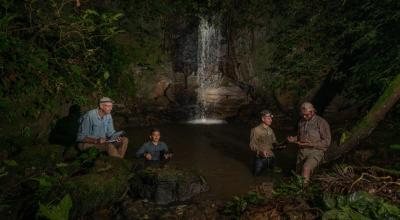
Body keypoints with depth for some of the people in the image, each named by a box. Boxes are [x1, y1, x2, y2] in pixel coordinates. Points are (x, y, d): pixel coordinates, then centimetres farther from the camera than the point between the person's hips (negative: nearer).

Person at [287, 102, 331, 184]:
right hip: (302, 151, 7)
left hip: (316, 152, -6)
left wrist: (311, 144, -22)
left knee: (306, 168, -31)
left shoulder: (321, 123, -9)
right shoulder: (301, 122, 10)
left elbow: (326, 142, -10)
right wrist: (294, 139, -1)